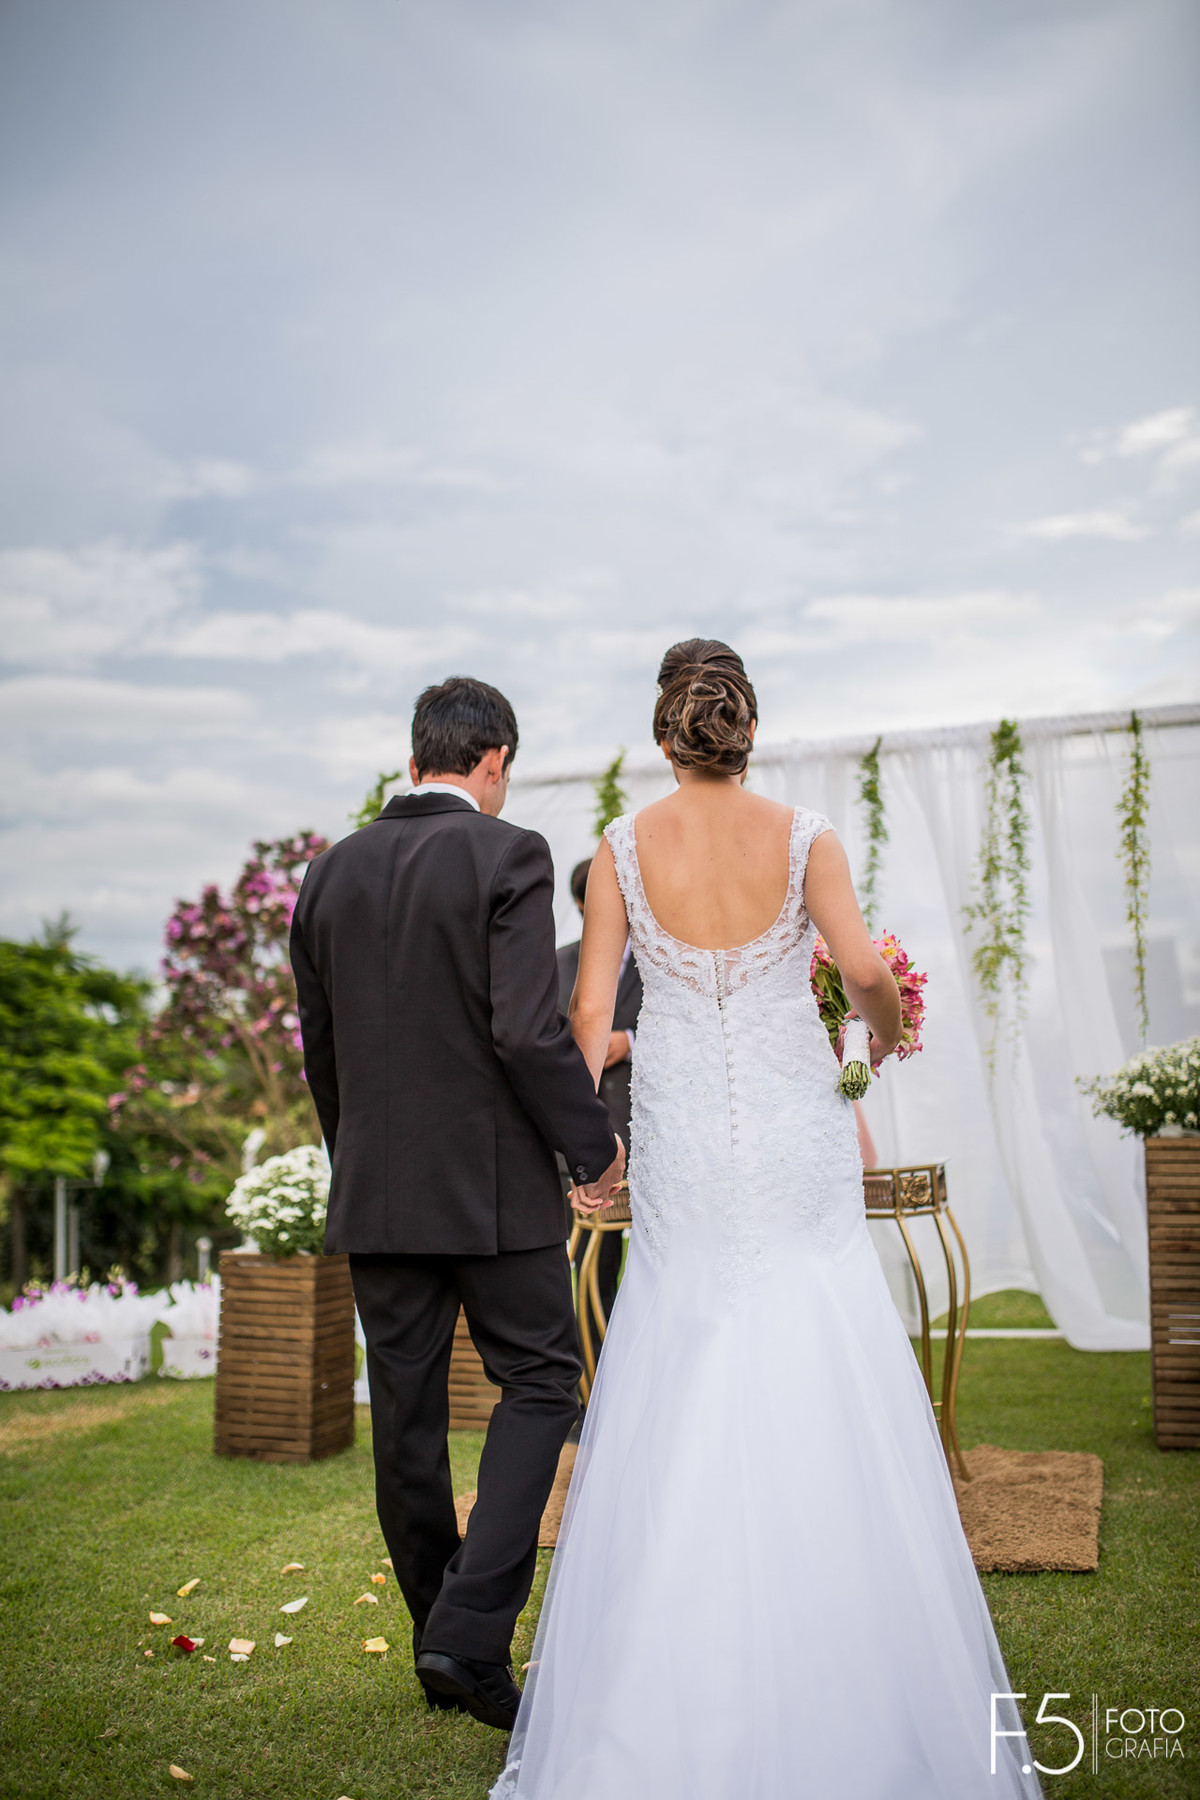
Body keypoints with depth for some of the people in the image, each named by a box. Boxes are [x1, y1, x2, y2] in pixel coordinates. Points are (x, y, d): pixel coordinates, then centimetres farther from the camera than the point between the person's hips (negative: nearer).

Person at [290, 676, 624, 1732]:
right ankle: (471, 1630, -2)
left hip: (374, 1191, 6)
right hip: (493, 1181, -5)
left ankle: (444, 1650, 26)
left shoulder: (331, 874, 7)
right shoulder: (507, 855, -10)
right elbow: (529, 1030, -19)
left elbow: (319, 1051, 12)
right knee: (540, 1382, 8)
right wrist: (595, 1145, -6)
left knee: (406, 1415, 12)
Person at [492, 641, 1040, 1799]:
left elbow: (589, 1011, -3)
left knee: (680, 1408, 10)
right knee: (825, 1400, 8)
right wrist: (885, 1027, 8)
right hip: (797, 1140, -1)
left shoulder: (623, 848, -2)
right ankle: (846, 1675, 18)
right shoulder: (801, 835, -5)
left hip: (682, 1152, 1)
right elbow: (863, 968, -15)